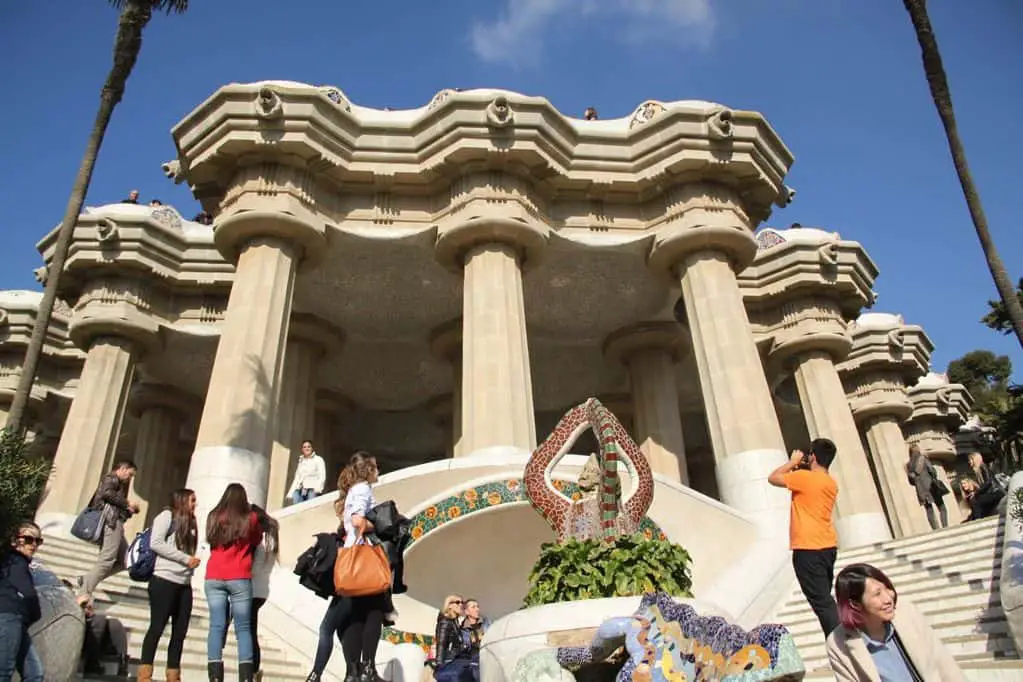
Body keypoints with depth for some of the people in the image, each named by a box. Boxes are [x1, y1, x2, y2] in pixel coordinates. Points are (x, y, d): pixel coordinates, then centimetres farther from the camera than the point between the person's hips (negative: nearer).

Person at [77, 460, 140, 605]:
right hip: (111, 522, -10)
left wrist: (130, 510, 11)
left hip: (114, 524, 10)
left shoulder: (118, 484, 29)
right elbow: (107, 493, -19)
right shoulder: (112, 478, 3)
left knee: (124, 561, 6)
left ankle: (87, 580, 3)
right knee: (106, 559, -15)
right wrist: (127, 503, -13)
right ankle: (84, 593, -18)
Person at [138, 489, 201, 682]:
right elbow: (155, 543, -12)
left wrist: (192, 561, 2)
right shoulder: (167, 515, 0)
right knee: (157, 627, -5)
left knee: (180, 632, 5)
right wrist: (185, 558, -12)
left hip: (184, 584, 7)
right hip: (164, 580, -7)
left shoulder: (190, 523, 21)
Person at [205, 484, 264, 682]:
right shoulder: (250, 518, 0)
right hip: (239, 579, -2)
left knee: (217, 626, 1)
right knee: (243, 628, 2)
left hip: (214, 578, 2)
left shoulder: (213, 517, 7)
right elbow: (257, 541, 16)